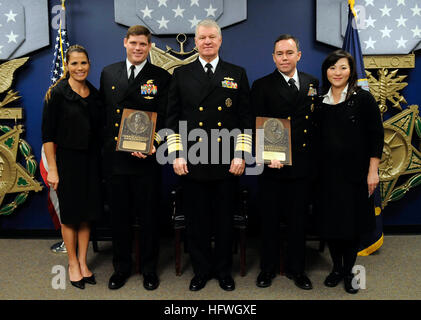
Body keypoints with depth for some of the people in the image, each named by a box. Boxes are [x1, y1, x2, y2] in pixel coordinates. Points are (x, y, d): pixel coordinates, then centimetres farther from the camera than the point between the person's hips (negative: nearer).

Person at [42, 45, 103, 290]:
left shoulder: (95, 94, 6)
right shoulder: (58, 93, -8)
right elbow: (48, 134, -10)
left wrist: (101, 163, 6)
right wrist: (52, 169, -14)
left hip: (92, 160, 5)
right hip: (68, 160, -4)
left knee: (87, 214, 11)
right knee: (70, 214, 7)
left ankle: (83, 262, 25)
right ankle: (73, 264, 23)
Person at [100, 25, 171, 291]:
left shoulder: (161, 78, -1)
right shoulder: (108, 73, 11)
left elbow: (165, 119, -5)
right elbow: (103, 111, 13)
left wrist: (154, 145, -21)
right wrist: (104, 144, 6)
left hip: (146, 159, -3)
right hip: (114, 158, 4)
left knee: (149, 216, 8)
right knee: (119, 216, 14)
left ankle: (149, 268, 27)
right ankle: (122, 267, 32)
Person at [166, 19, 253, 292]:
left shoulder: (237, 74, 7)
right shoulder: (181, 74, 8)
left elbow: (246, 118, 4)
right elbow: (173, 118, 6)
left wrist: (241, 155, -4)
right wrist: (177, 155, -2)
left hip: (228, 163, 0)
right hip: (192, 163, 1)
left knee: (225, 219, 10)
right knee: (196, 220, 9)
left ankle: (224, 270, 28)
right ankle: (201, 270, 27)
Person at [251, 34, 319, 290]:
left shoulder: (312, 83, 9)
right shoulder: (262, 86, -1)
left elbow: (316, 121, 9)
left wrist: (315, 158, 1)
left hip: (303, 165, 3)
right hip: (272, 164, -2)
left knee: (299, 219, 13)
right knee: (270, 219, 10)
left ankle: (297, 269, 30)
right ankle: (268, 268, 28)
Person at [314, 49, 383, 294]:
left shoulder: (363, 98, -3)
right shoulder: (319, 101, 6)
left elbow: (376, 136, -5)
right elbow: (315, 138, 9)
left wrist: (373, 171, -10)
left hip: (355, 173, -3)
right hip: (327, 173, 3)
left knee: (352, 223, 7)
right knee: (329, 221, 9)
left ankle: (349, 271, 25)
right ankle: (337, 268, 27)